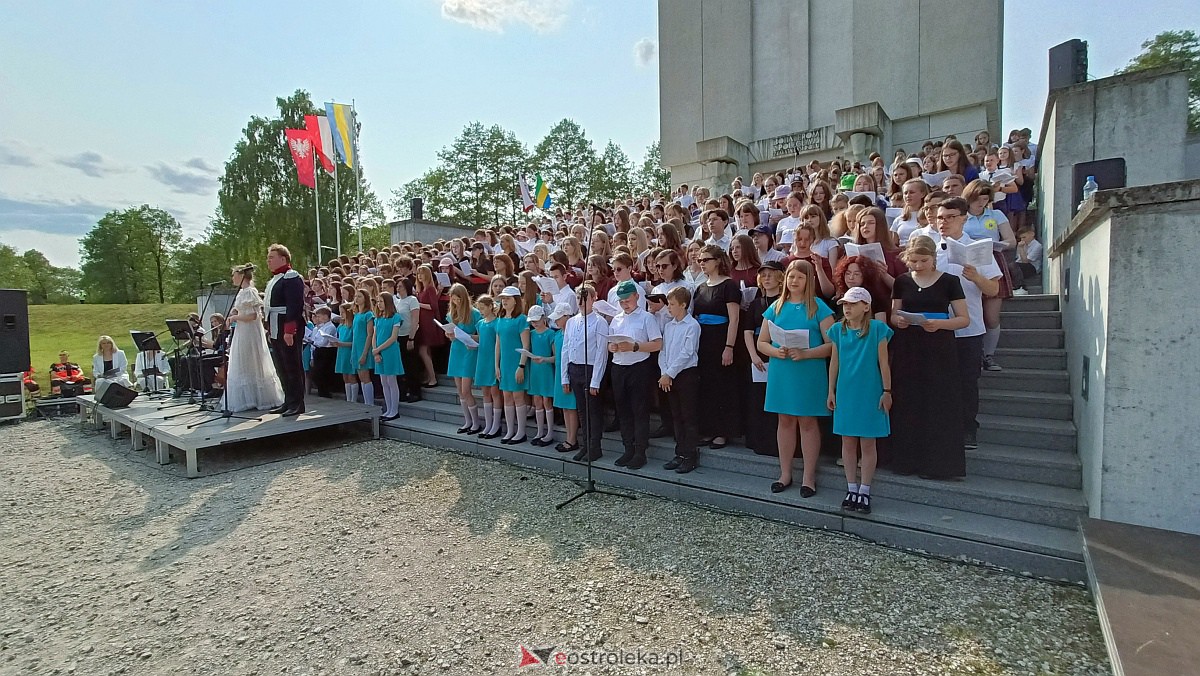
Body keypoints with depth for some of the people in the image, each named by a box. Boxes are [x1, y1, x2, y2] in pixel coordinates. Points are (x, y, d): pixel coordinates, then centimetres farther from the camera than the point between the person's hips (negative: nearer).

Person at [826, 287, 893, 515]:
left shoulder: (877, 329, -6)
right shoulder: (838, 330, 3)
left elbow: (883, 362, -4)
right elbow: (834, 362, 8)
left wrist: (887, 391, -4)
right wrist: (831, 391, 8)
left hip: (870, 393, -3)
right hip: (845, 393, 3)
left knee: (868, 443, 5)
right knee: (848, 442, 9)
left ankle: (864, 491, 17)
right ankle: (852, 489, 22)